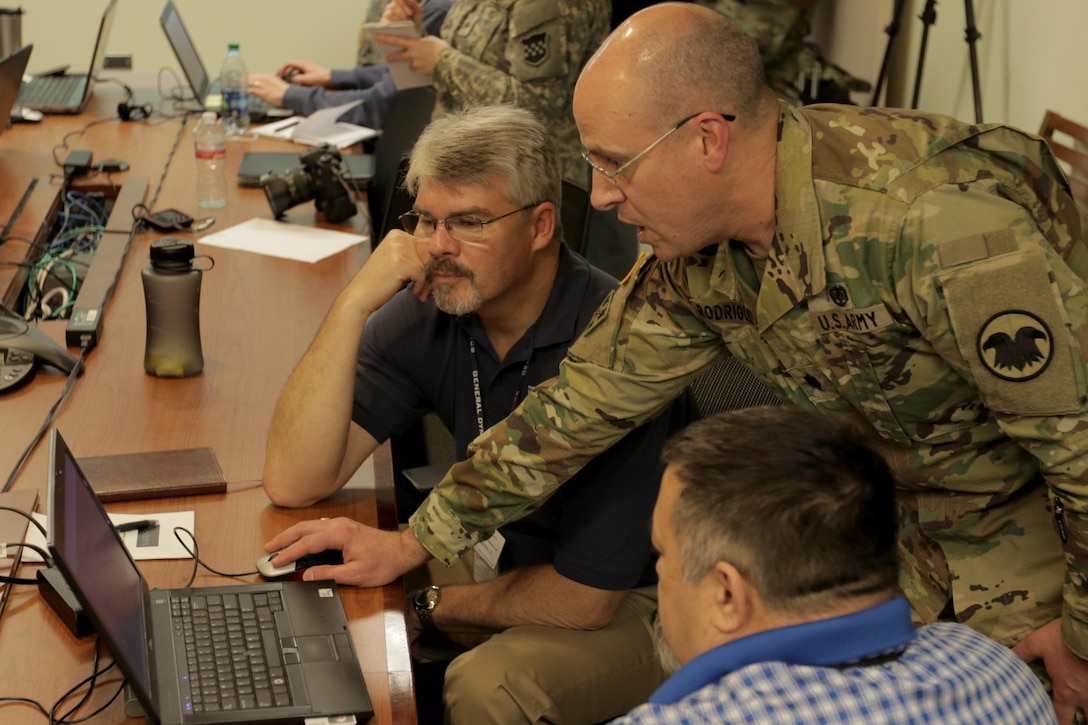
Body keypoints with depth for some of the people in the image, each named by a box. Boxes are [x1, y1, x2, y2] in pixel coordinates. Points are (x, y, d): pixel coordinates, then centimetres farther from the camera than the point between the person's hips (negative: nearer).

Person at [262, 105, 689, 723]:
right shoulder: (427, 313, -11)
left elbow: (584, 599, -26)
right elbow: (293, 483, -18)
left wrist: (425, 603, -13)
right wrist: (356, 302, -25)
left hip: (637, 596, -6)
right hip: (514, 551, 6)